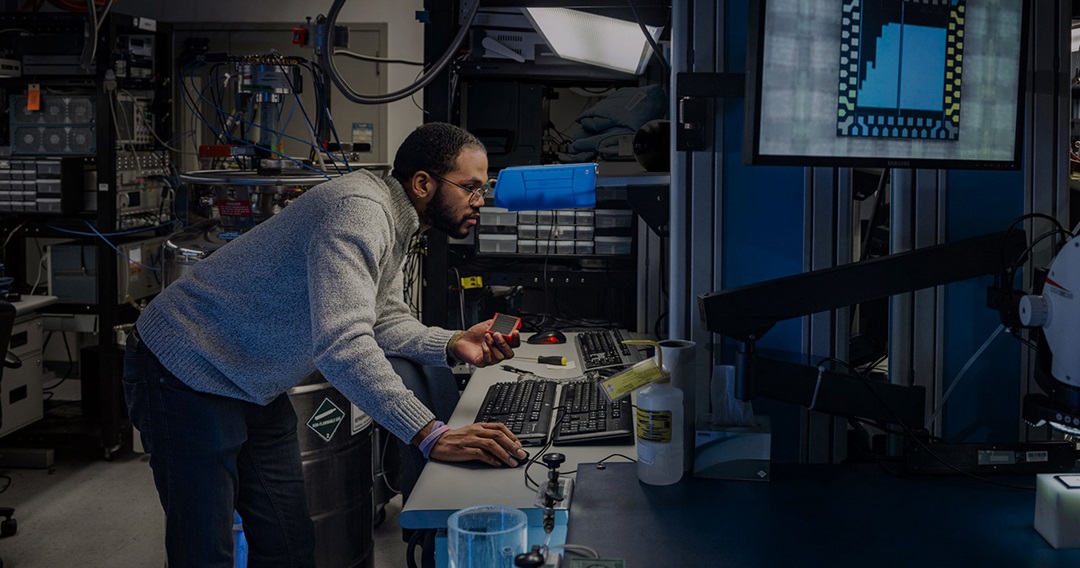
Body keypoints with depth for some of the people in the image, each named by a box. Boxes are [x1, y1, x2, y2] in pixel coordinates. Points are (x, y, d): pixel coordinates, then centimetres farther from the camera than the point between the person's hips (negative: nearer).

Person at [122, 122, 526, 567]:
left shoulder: (392, 221, 5)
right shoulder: (359, 212, -29)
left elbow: (385, 318, 10)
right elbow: (342, 344, -40)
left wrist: (452, 345, -8)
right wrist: (432, 437, -42)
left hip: (254, 391, 10)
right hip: (186, 376, -10)